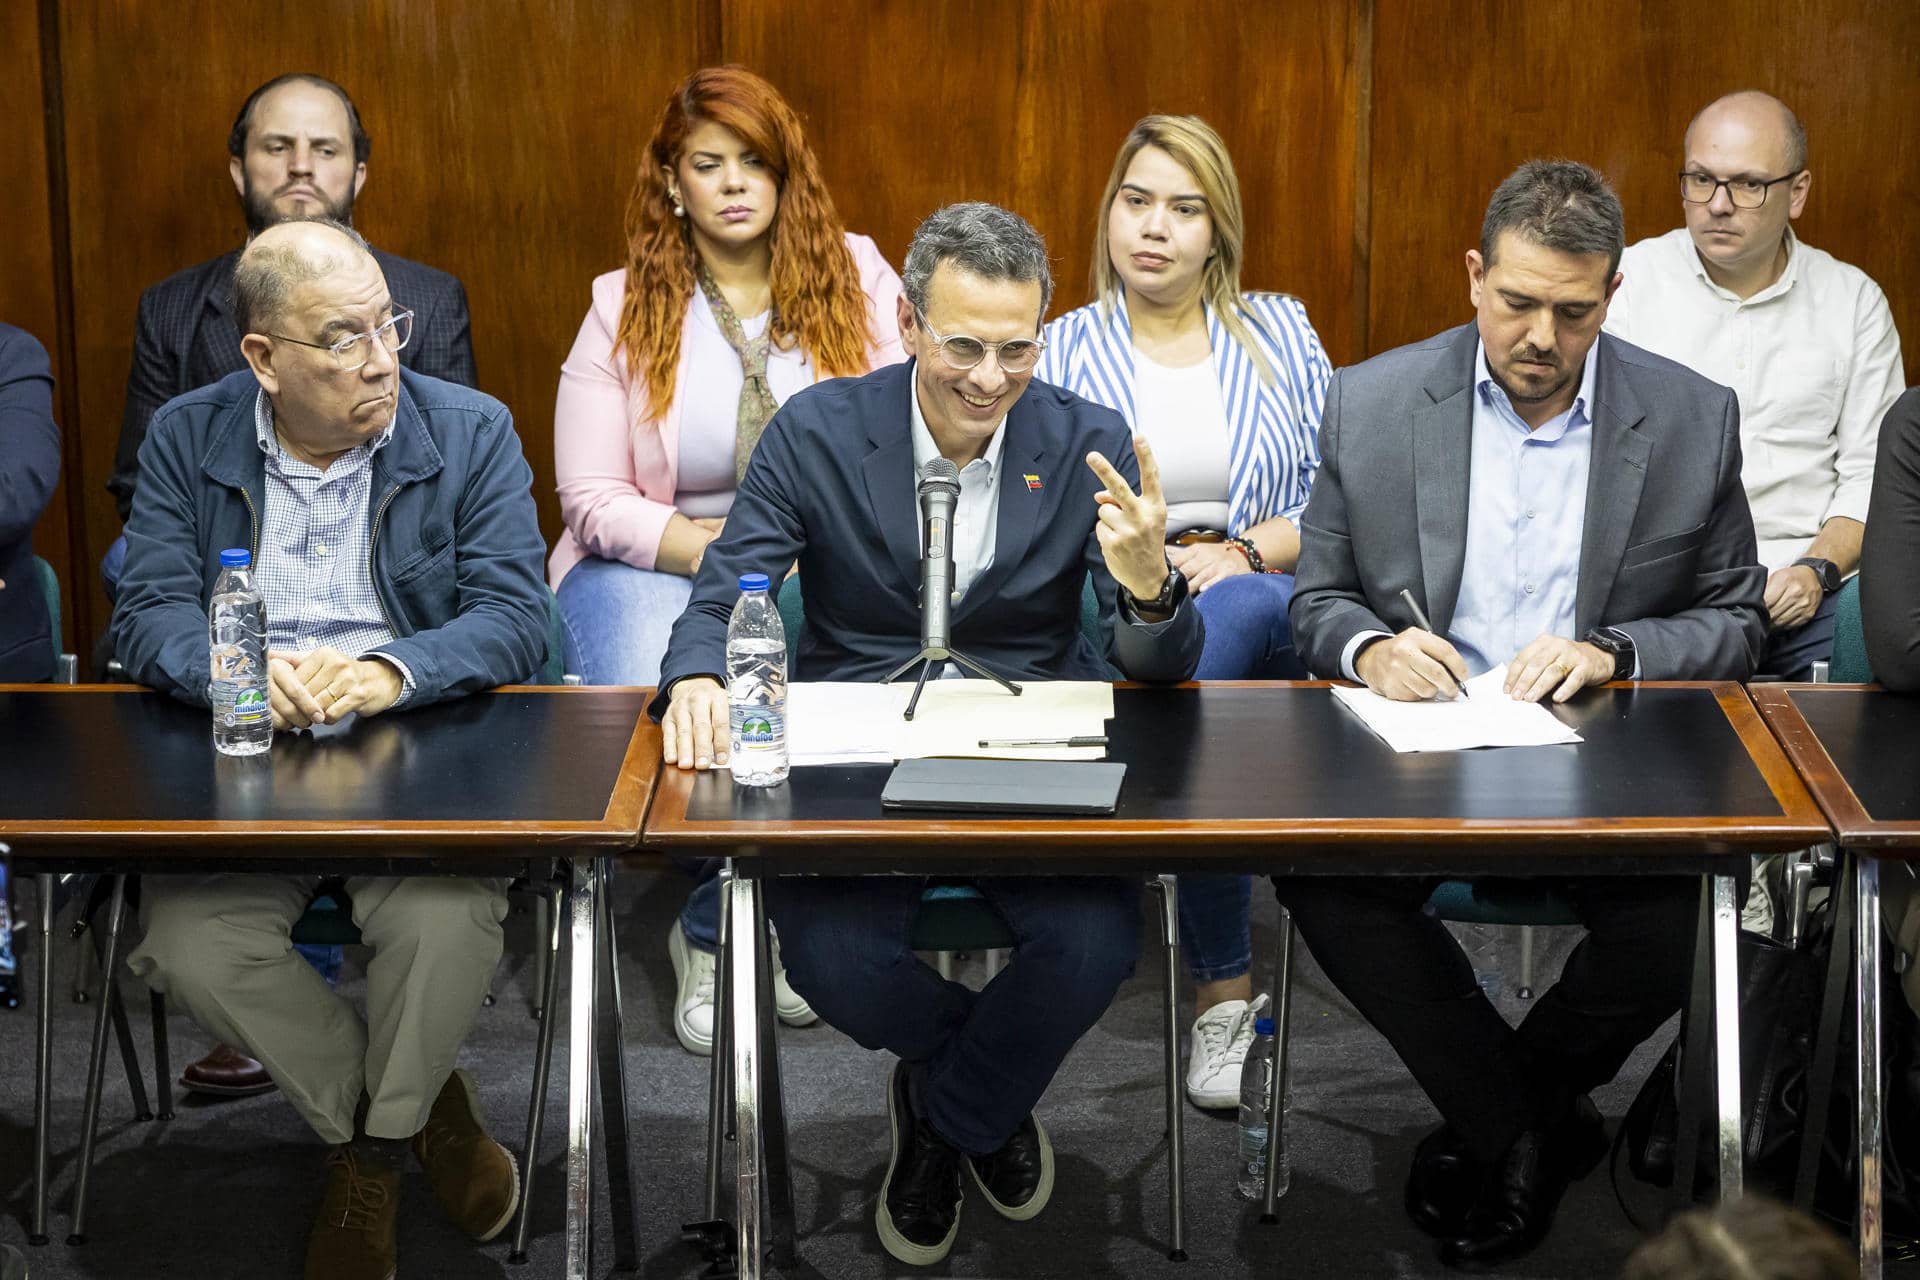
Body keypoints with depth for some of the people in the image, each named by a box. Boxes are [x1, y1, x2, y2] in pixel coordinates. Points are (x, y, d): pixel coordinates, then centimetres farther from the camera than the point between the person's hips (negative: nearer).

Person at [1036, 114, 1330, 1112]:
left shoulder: (1280, 334, 16)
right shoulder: (1059, 352, 14)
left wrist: (1243, 554, -11)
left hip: (1273, 602, 1)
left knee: (1232, 611, -39)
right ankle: (1225, 986, -27)